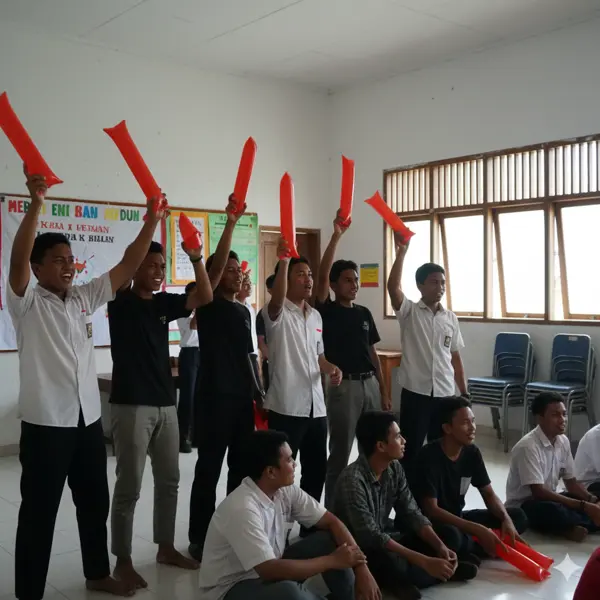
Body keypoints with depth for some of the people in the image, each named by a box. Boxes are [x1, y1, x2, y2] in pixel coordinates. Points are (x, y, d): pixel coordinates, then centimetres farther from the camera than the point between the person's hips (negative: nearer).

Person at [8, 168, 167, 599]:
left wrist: (152, 221, -4)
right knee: (39, 513, 5)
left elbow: (127, 266, 6)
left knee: (96, 503, 18)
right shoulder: (27, 302, -6)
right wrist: (36, 204, -35)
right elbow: (18, 260, -24)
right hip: (46, 423, -6)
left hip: (88, 419, 6)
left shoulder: (86, 297, 9)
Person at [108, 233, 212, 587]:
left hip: (166, 404, 6)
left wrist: (196, 258, -15)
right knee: (130, 487, 0)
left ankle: (166, 547, 29)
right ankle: (123, 560, 13)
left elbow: (205, 297, -1)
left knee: (169, 481, 14)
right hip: (131, 405, -6)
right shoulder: (121, 302, -5)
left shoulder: (164, 303, 10)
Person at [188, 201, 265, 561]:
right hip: (215, 397, -7)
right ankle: (200, 539, 9)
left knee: (242, 467, 12)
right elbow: (216, 264, -19)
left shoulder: (244, 311, 17)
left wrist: (259, 393, 15)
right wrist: (232, 221, -25)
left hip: (243, 397, 7)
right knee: (209, 470, -1)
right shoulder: (208, 305, -4)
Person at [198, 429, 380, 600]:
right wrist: (332, 561, -25)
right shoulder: (241, 509, -32)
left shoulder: (286, 490, -8)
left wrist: (361, 567, -15)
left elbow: (331, 522, -2)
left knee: (329, 539, -7)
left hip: (268, 570, 8)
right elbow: (269, 570, -34)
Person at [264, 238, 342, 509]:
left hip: (316, 406, 7)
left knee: (317, 469, 16)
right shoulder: (279, 314, -8)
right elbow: (277, 299, -33)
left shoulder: (316, 316, 15)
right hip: (286, 407, -7)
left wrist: (331, 369, 3)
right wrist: (284, 260, -41)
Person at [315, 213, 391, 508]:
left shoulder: (364, 313, 12)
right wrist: (336, 236, -24)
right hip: (343, 386, -6)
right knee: (340, 452, 1)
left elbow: (372, 353, 15)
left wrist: (384, 390, 11)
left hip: (370, 384, 6)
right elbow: (321, 276, -20)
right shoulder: (327, 311, -4)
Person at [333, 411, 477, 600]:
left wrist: (441, 547, -19)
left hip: (386, 539, 7)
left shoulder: (395, 468, -4)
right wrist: (425, 562, -35)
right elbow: (371, 537, -33)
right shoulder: (352, 480, -28)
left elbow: (412, 514, -2)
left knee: (449, 535, -4)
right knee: (392, 563, -38)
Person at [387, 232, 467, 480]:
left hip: (445, 394, 4)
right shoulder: (409, 311, -3)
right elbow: (393, 287, -23)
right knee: (410, 451, 4)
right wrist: (401, 252, -30)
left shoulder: (451, 318, 8)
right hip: (415, 393, -4)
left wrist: (464, 394, 11)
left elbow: (455, 358, 13)